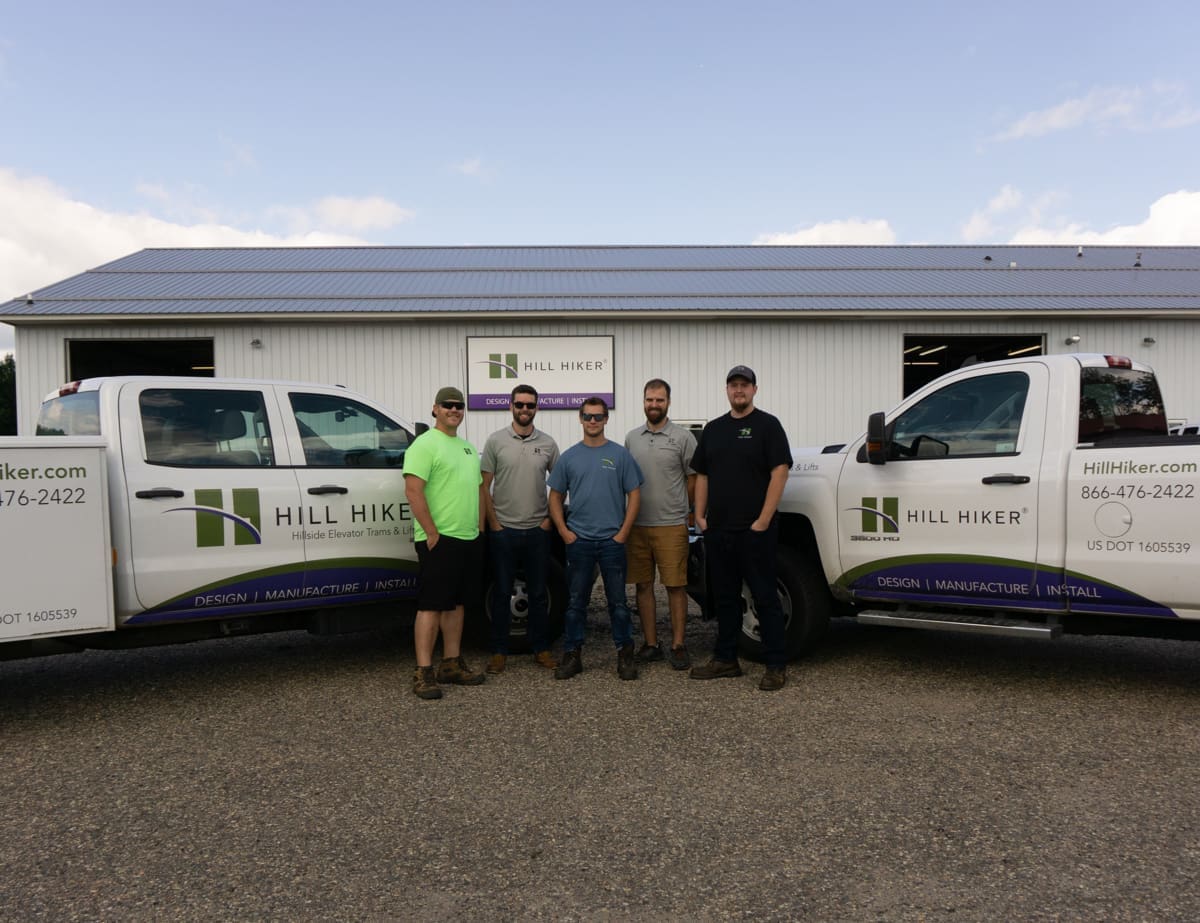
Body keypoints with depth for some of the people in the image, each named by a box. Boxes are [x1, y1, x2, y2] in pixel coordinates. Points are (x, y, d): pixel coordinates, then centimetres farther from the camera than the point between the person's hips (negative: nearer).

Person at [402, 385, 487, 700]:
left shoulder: (467, 447, 17)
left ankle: (452, 664, 22)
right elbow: (413, 491, -18)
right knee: (431, 605, -6)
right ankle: (423, 673, -1)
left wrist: (479, 529, 14)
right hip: (438, 540, -8)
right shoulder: (425, 444, -10)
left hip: (466, 539, 9)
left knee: (455, 603, 14)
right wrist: (432, 534, -19)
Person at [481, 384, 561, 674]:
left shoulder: (548, 443, 4)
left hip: (538, 531, 2)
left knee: (538, 593, 9)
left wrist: (550, 519, 2)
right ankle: (499, 652, 15)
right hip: (503, 530, -2)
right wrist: (493, 524, -5)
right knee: (502, 592, 5)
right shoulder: (496, 441, -1)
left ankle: (541, 649, 19)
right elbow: (484, 486, -1)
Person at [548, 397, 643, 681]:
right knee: (576, 601, 7)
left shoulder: (620, 455, 2)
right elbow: (555, 496, 10)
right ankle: (572, 655, 16)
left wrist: (623, 532, -6)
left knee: (618, 601, 5)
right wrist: (564, 531, 0)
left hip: (612, 540, -1)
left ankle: (625, 654, 16)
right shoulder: (569, 457, 6)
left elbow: (634, 494, 1)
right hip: (578, 540, 1)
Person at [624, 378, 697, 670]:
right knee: (643, 586, 9)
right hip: (638, 525, 4)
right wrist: (630, 514, 12)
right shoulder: (631, 437, 11)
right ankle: (650, 644, 19)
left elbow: (693, 479, 2)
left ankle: (678, 645, 9)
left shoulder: (683, 437, -3)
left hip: (672, 526, -4)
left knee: (676, 586, 0)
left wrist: (677, 508, 6)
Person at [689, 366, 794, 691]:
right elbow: (702, 475, 17)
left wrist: (763, 521, -15)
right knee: (724, 597, 13)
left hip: (755, 530, -6)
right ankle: (725, 659, 23)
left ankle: (777, 665, 7)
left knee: (764, 596, -1)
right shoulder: (713, 429, 15)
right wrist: (700, 516, 7)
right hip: (717, 530, 6)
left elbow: (779, 473, -10)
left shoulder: (767, 425, -3)